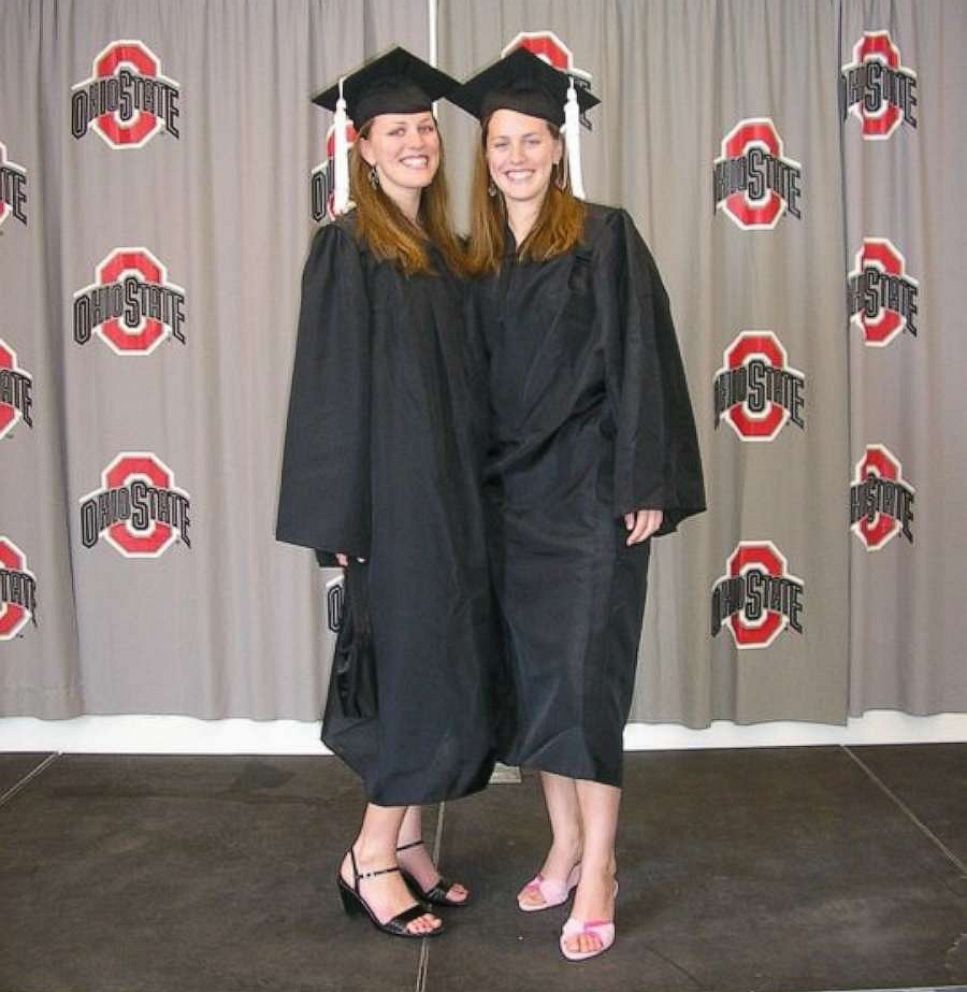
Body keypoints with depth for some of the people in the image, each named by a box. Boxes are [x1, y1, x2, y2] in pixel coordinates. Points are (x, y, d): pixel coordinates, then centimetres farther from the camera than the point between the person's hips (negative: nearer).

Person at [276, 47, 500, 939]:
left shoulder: (442, 249, 15)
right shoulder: (348, 247, -7)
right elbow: (331, 387, -12)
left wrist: (472, 491, 11)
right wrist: (343, 516, -16)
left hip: (451, 488, 8)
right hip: (393, 491, -8)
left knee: (451, 667, 10)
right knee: (420, 668, -4)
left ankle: (406, 842, 24)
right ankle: (371, 857, 12)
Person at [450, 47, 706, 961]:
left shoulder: (605, 238, -2)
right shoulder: (479, 264, 12)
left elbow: (641, 362, -8)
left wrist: (645, 486, -14)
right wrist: (474, 486, 9)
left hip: (589, 489, -5)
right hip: (510, 496, 5)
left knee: (584, 673, -5)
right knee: (534, 675, 9)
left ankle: (597, 873, 6)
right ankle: (565, 847, 23)